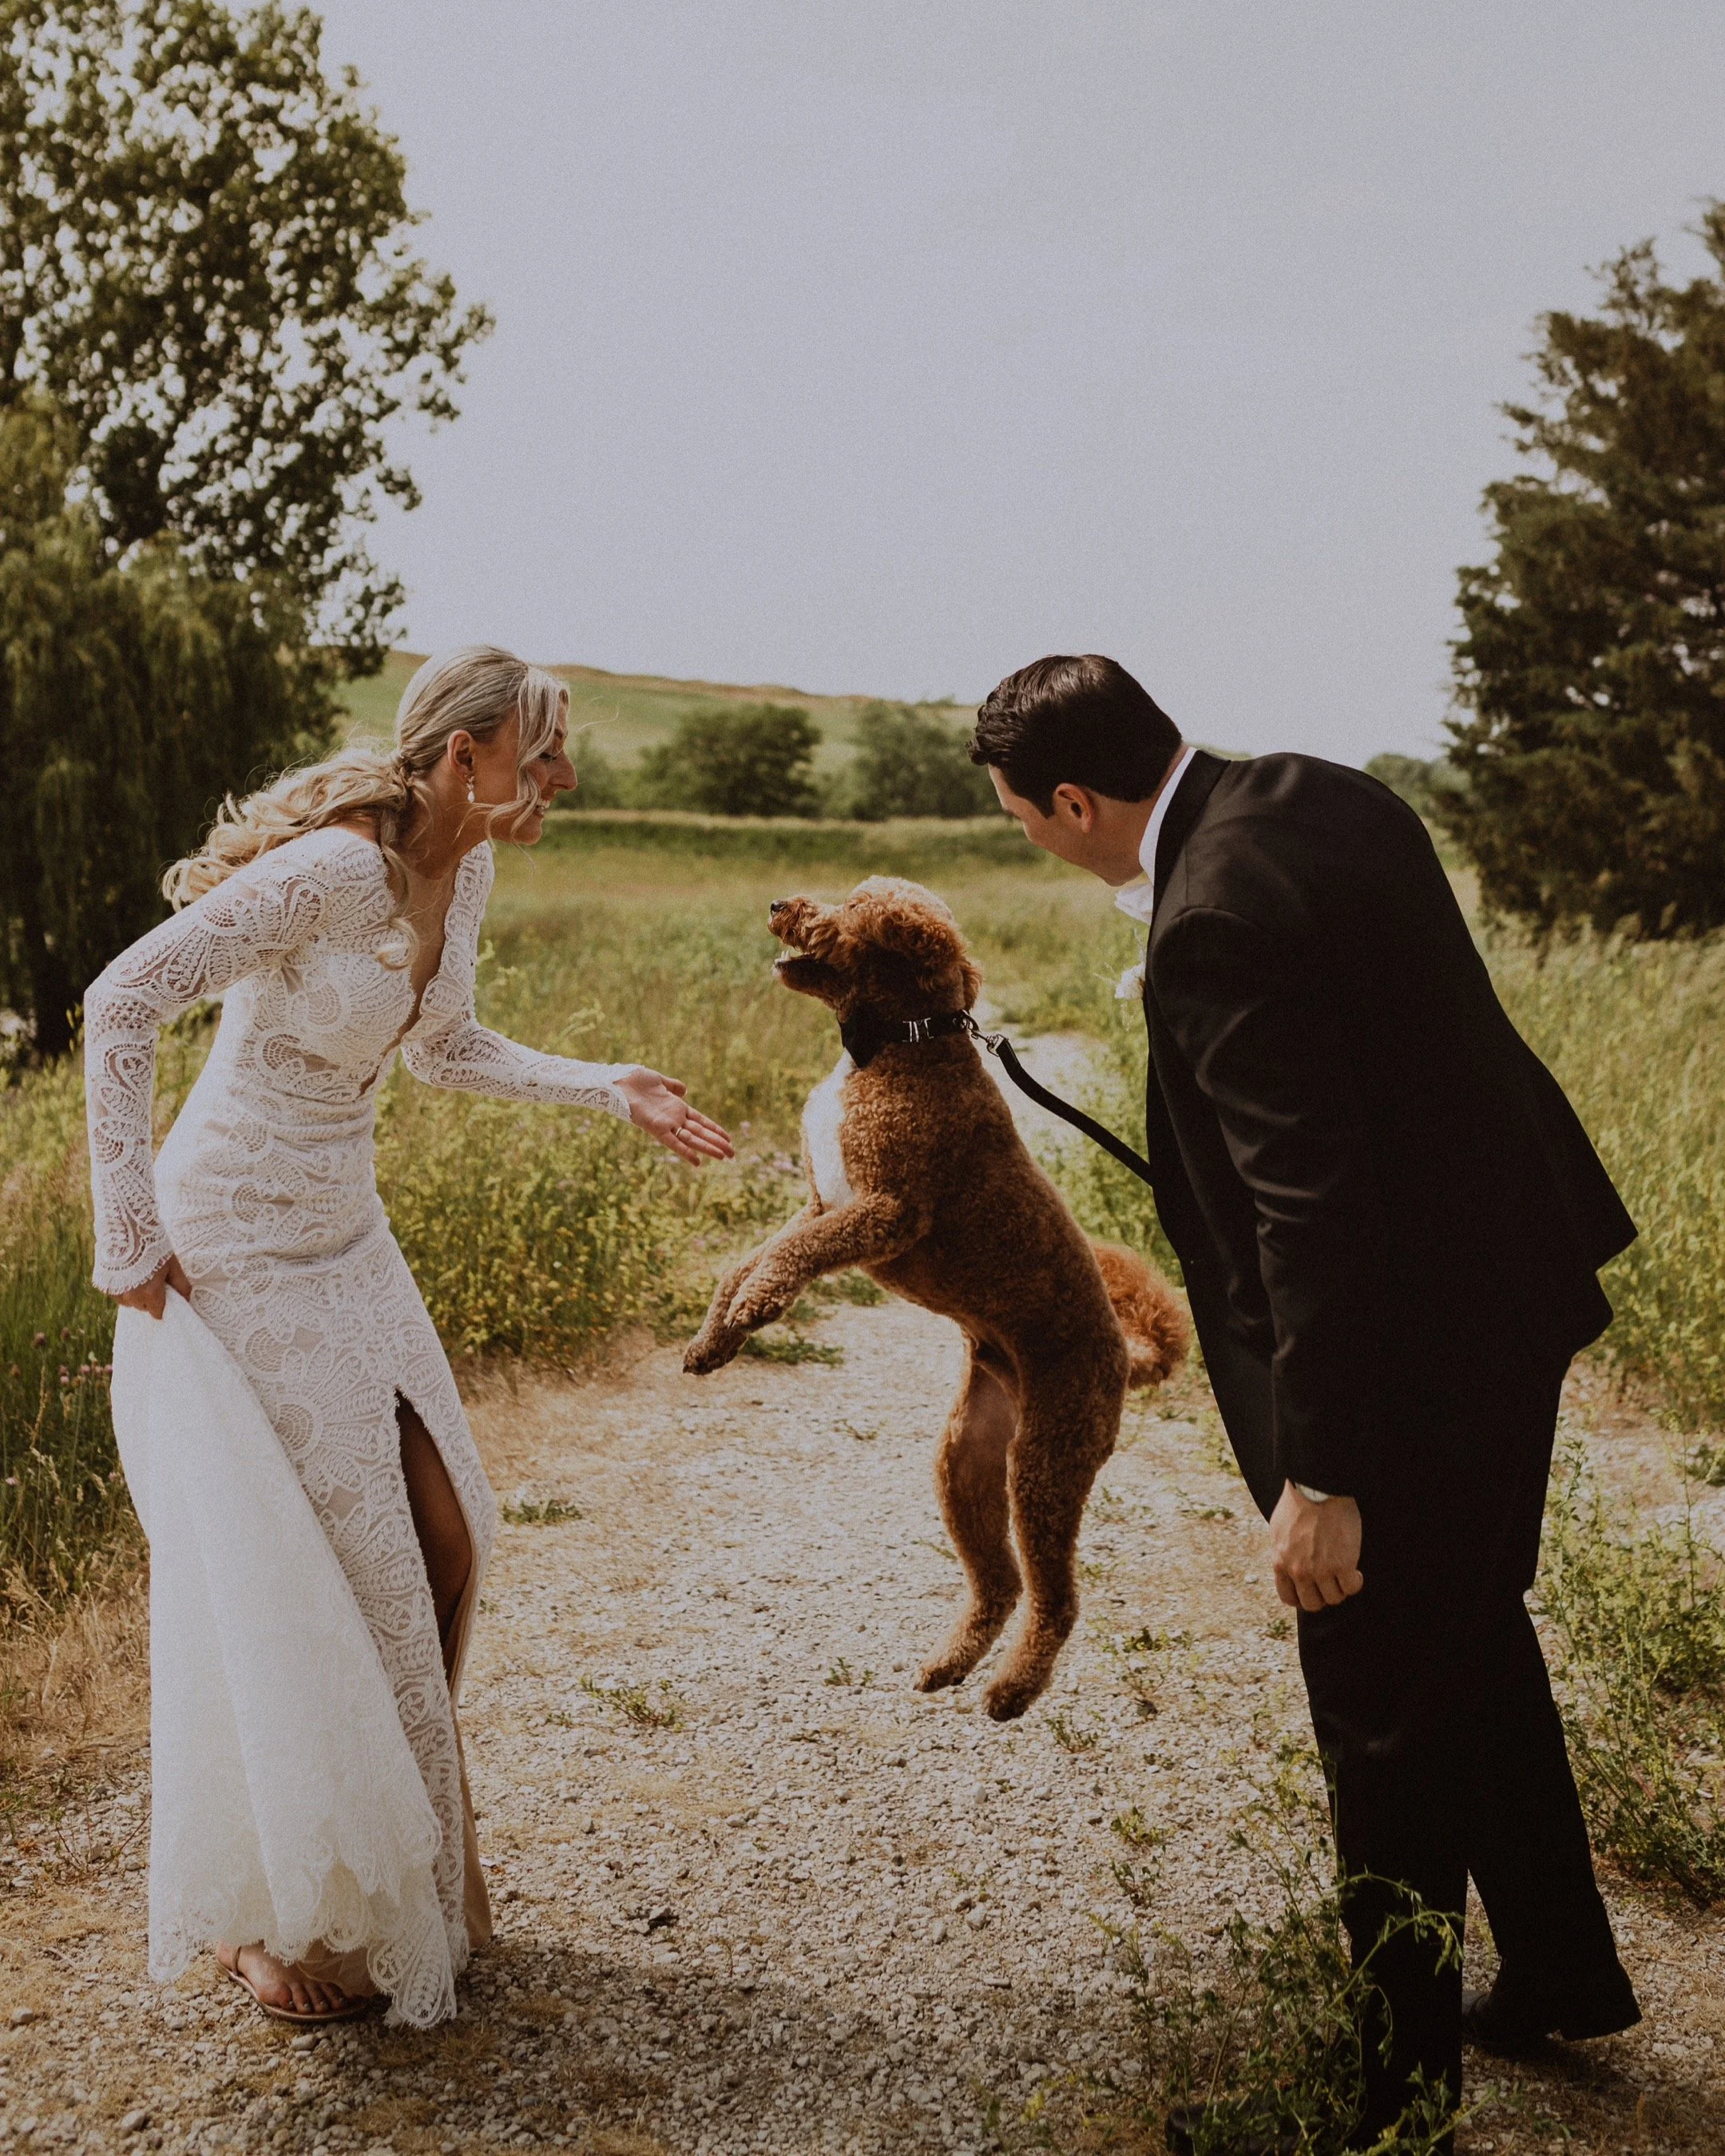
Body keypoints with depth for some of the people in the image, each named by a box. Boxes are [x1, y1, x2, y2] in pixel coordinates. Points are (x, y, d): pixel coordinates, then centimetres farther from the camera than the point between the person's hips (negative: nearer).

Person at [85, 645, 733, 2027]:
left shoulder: (466, 870, 3)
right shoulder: (332, 869, -24)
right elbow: (122, 1004, -22)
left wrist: (610, 1090, 6)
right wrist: (128, 1237, -19)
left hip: (349, 1242, 8)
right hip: (236, 1253, -8)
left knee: (442, 1545, 10)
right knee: (309, 1583, 0)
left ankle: (414, 1873, 31)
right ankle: (269, 1919, 22)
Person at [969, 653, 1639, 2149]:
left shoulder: (1217, 923, -26)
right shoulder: (1320, 794, 2)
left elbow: (1310, 1209, -28)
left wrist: (1318, 1479, -24)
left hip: (1409, 1362, -10)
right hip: (1508, 1296, 10)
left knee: (1384, 1719, 7)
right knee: (1476, 1644, 26)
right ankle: (1564, 1976, 45)